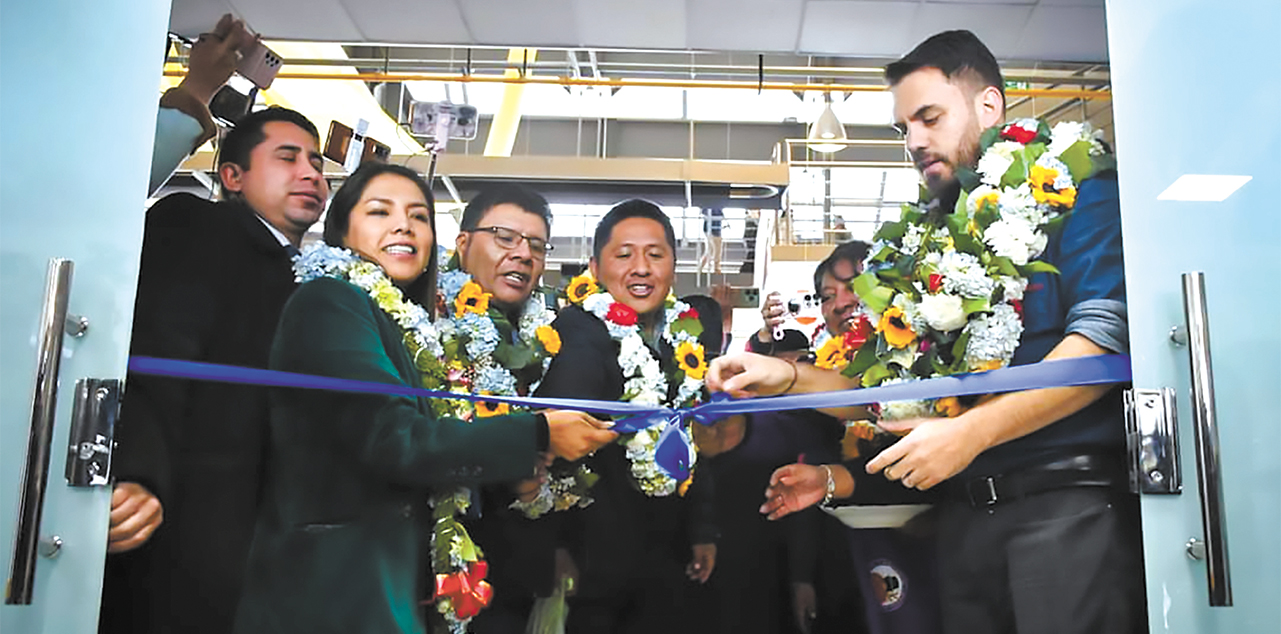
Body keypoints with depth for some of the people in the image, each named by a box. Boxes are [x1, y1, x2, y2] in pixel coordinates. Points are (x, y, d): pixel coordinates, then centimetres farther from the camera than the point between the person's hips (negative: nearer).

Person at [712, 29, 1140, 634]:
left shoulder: (1075, 195, 1)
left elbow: (1105, 338, -13)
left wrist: (970, 431, -18)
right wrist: (789, 376, 2)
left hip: (1066, 498, -5)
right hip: (964, 510, 5)